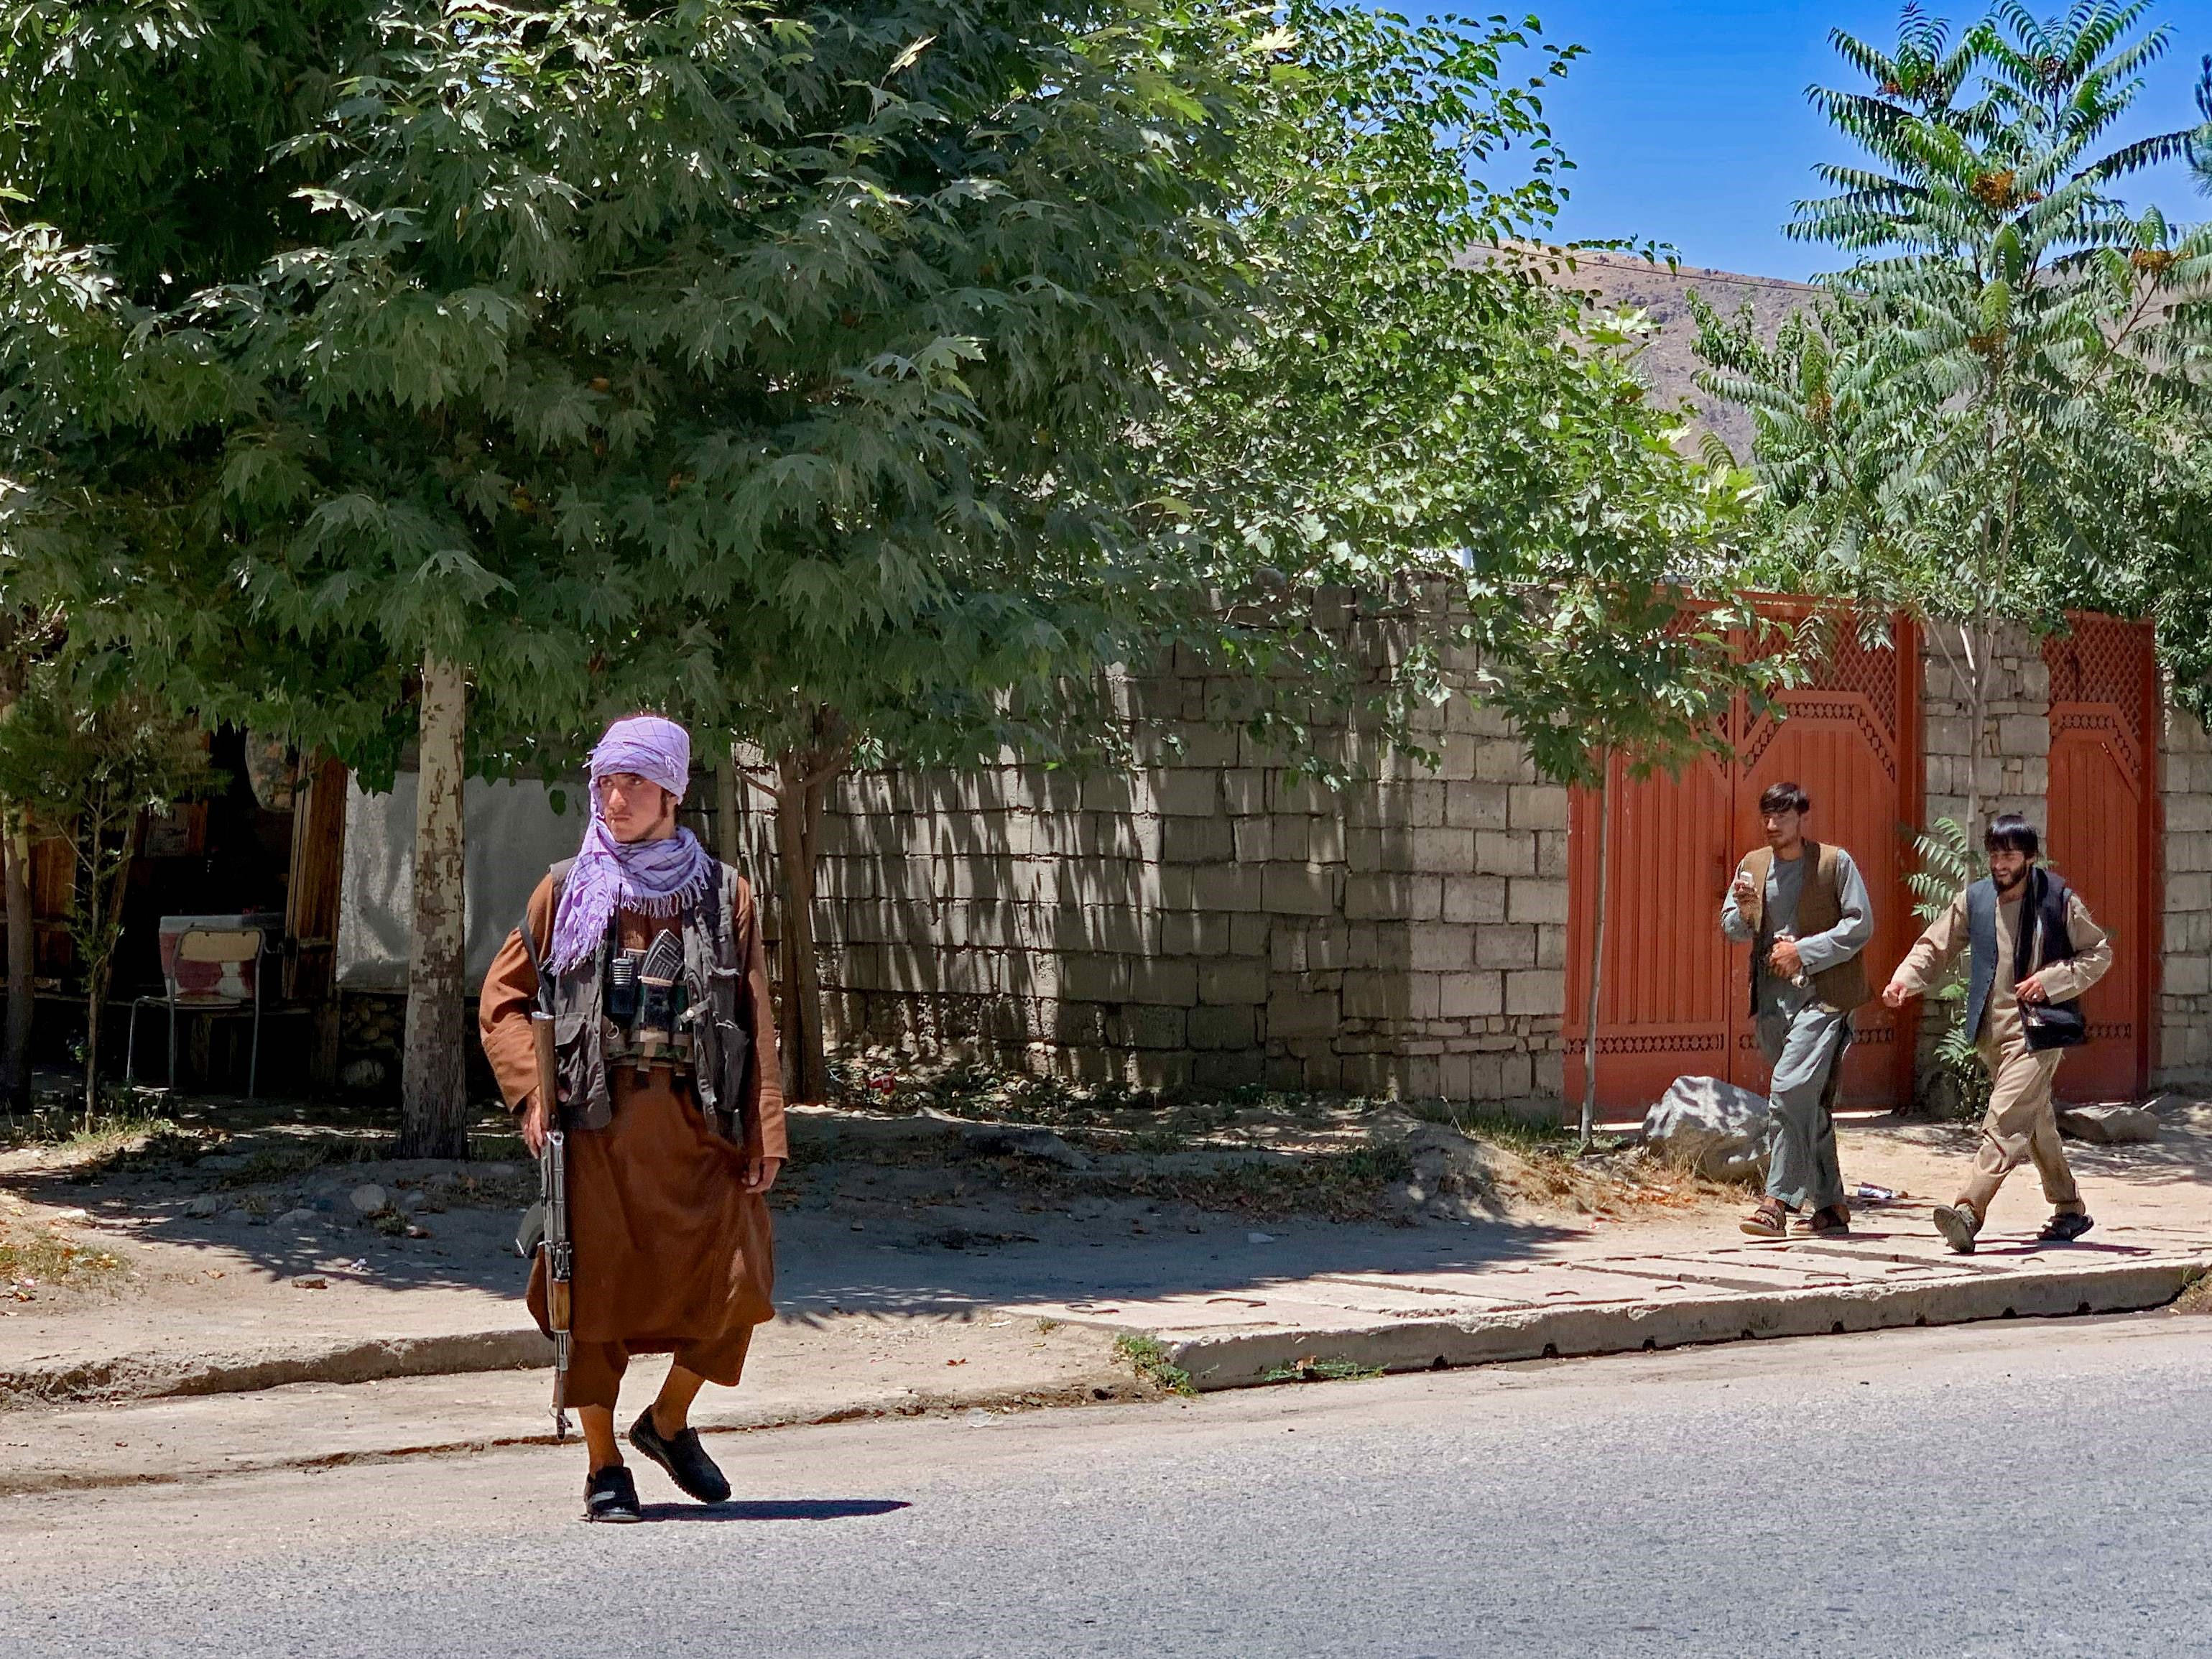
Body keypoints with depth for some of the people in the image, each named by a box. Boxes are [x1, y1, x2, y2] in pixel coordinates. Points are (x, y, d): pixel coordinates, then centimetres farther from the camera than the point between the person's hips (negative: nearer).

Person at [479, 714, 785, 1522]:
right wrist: (529, 1090, -2)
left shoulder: (722, 893, 8)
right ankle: (604, 1468, 12)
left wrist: (764, 1129, -1)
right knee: (596, 1284, -2)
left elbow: (756, 1020, 6)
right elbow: (502, 998, 13)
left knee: (735, 1280, -6)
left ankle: (669, 1421, 19)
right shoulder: (567, 890, 7)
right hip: (597, 1120, -1)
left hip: (698, 1120, 1)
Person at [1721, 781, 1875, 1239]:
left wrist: (1803, 951, -13)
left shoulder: (1835, 863, -3)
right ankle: (1830, 1206, 20)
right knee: (1811, 1105, 13)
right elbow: (1732, 930, 14)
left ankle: (1778, 1202, -22)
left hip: (1821, 994, -6)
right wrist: (1744, 908, -9)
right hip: (1772, 997, 6)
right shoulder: (1752, 866, 12)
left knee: (1790, 1090, -20)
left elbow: (1860, 925, -6)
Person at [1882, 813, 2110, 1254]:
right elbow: (1935, 946, 7)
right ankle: (2070, 1210, 31)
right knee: (2036, 1121, 17)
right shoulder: (1974, 900, 5)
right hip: (1992, 1031, 6)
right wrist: (1904, 980, -13)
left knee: (2004, 1120, -17)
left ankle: (1969, 1211, -26)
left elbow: (2099, 953, 3)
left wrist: (2051, 980, -12)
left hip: (2038, 1029, -6)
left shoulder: (2059, 900, -5)